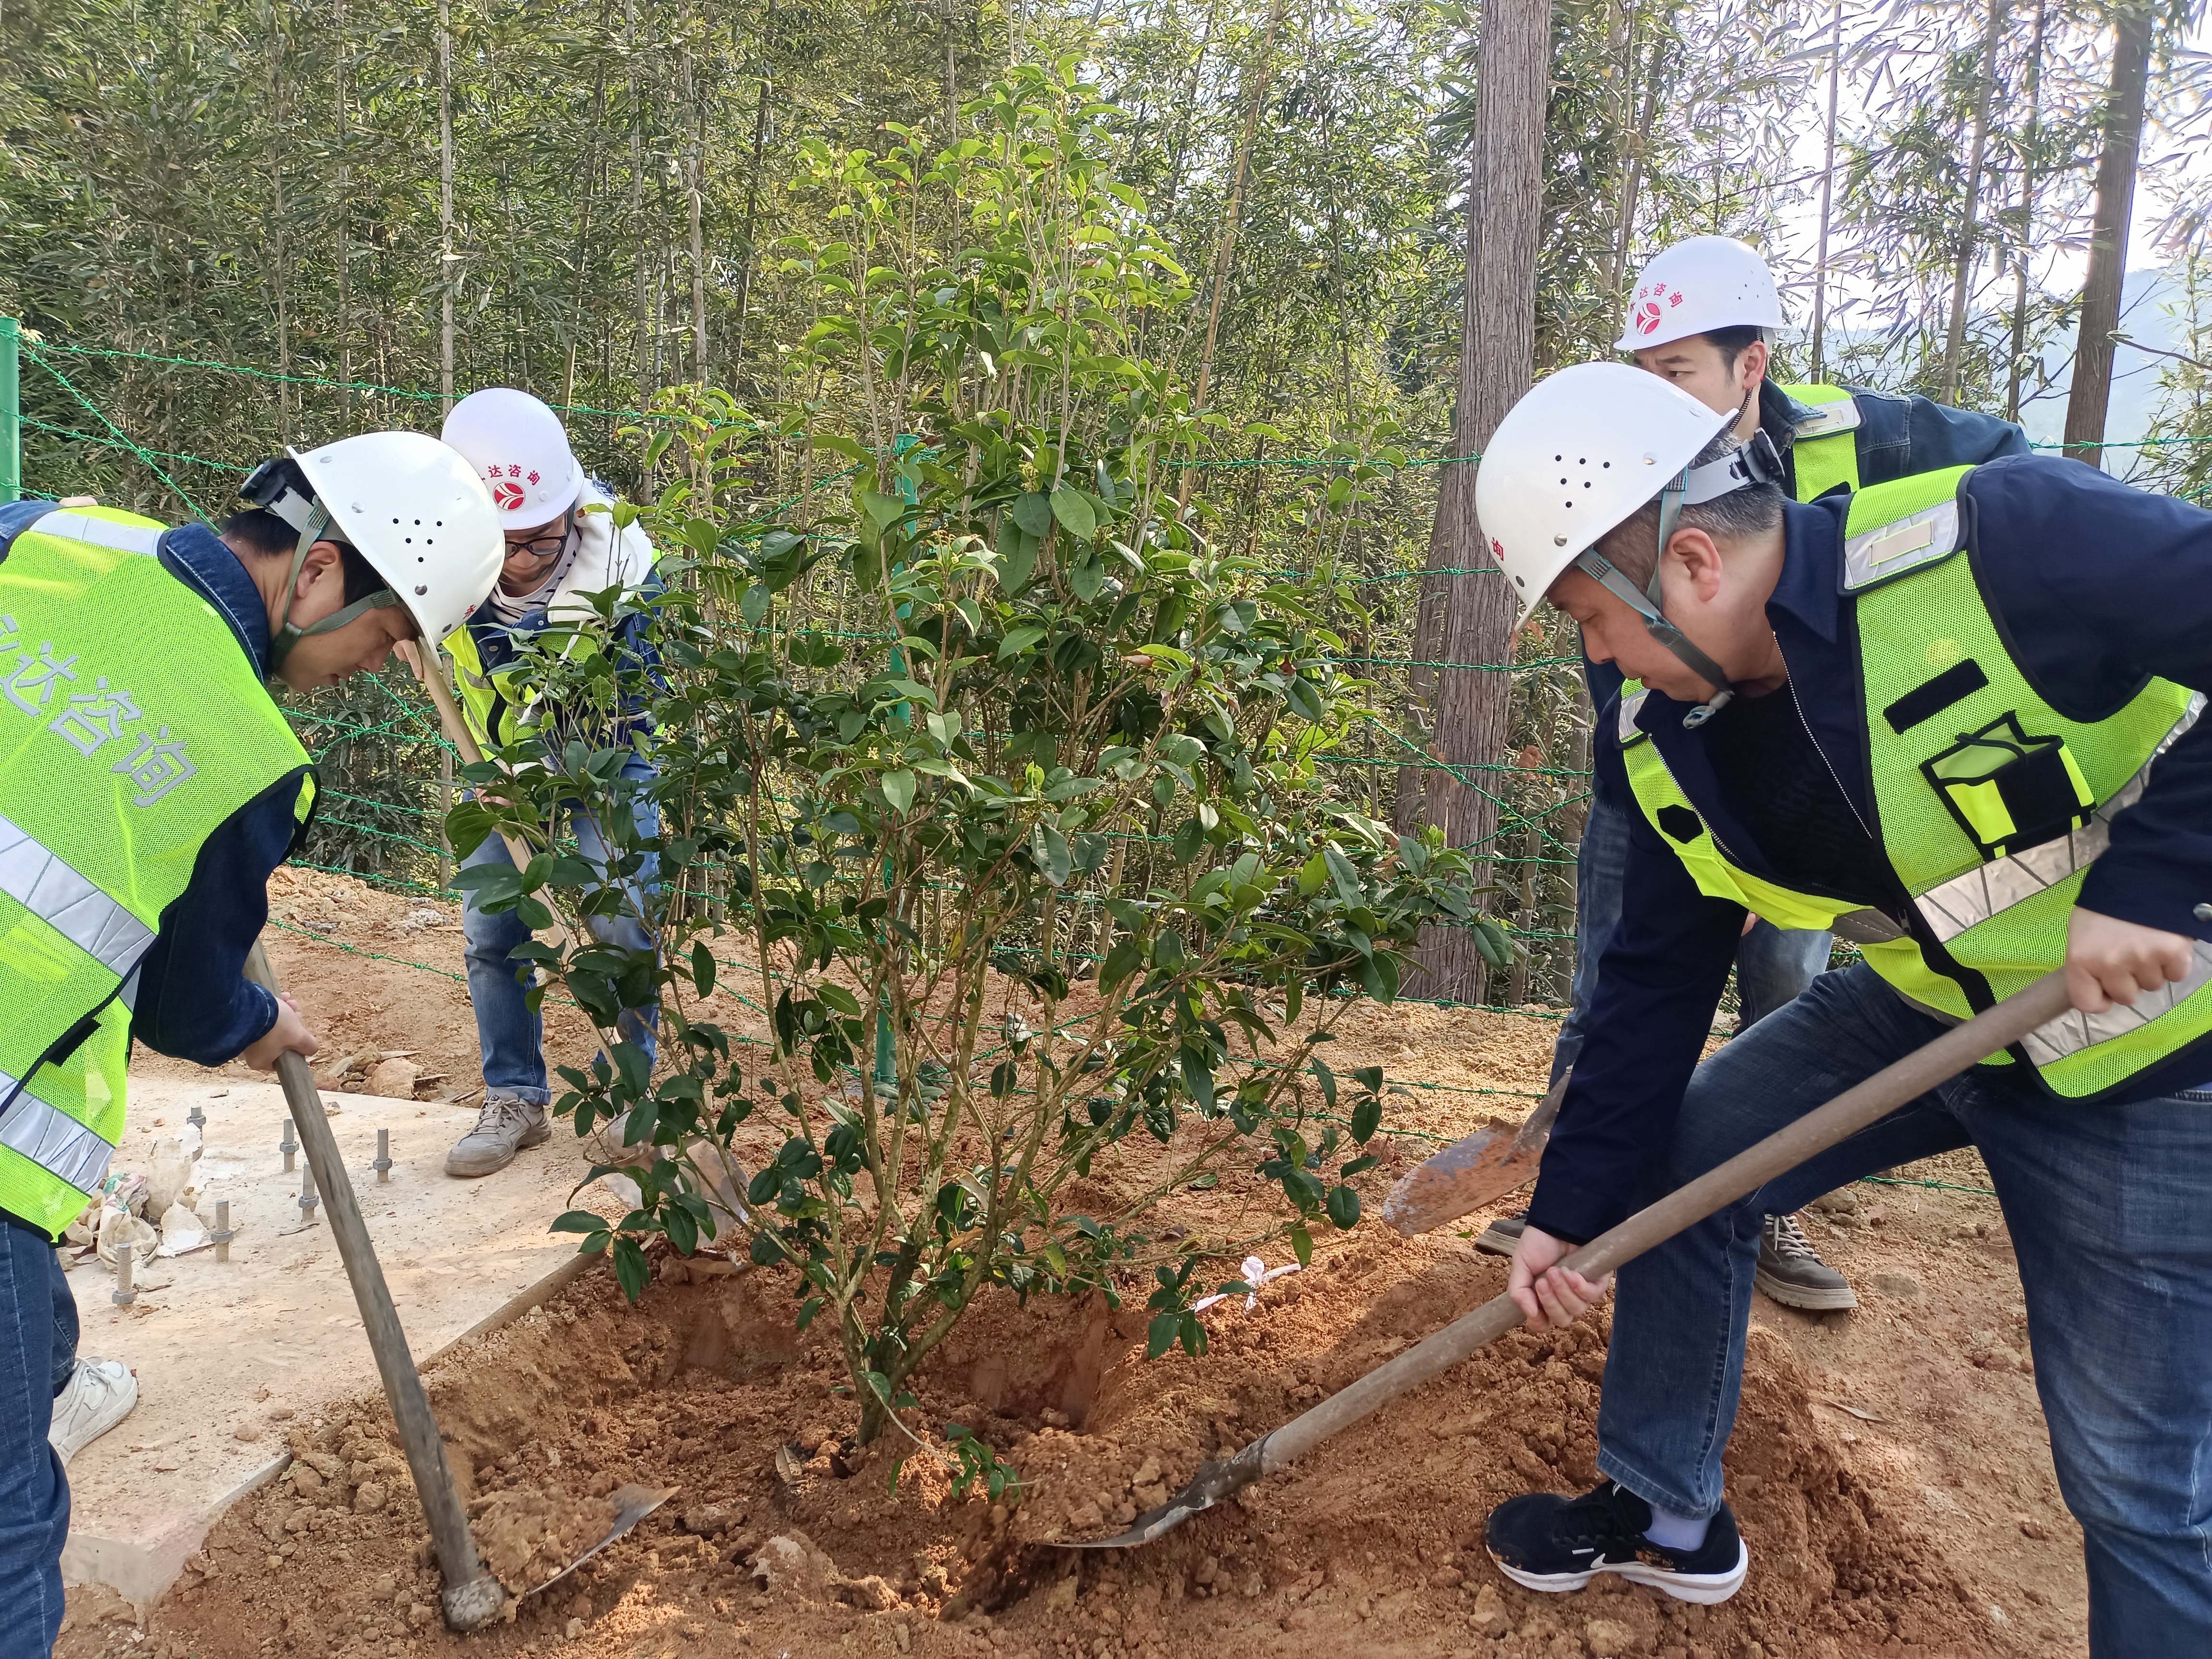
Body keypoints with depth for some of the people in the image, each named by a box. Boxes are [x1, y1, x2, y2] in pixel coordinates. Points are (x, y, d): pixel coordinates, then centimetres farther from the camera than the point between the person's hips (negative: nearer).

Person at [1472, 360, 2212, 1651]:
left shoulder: (2005, 540, -30)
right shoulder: (1668, 745, -8)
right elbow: (1659, 978, -1)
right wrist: (1574, 1210, -1)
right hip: (1934, 1002, 6)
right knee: (1676, 1166, 5)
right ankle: (1668, 1515, 26)